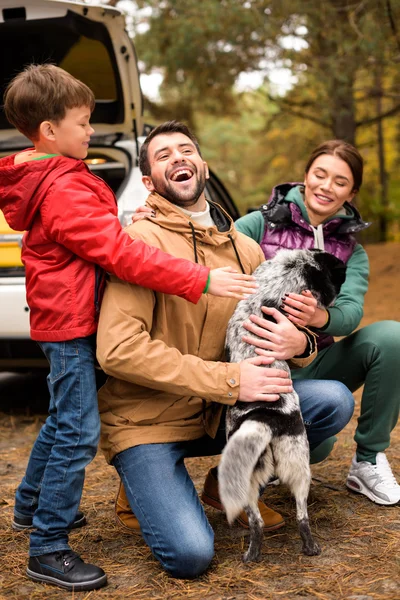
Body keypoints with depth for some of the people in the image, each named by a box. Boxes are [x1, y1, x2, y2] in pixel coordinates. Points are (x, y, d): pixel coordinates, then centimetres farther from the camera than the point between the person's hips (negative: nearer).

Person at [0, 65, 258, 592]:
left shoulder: (48, 178, 11)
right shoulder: (64, 192, -22)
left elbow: (100, 241, 19)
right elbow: (121, 255, -28)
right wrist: (203, 280, -29)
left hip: (62, 321, 11)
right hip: (70, 325, -11)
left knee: (62, 421, 24)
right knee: (77, 434, -7)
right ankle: (48, 549, 2)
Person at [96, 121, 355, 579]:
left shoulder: (245, 248, 5)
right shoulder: (144, 240, -14)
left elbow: (280, 326, 10)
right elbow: (117, 349, -24)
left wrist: (298, 343, -17)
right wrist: (228, 379, -26)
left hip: (217, 414, 6)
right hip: (147, 421, -6)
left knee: (334, 401, -10)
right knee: (190, 554, -24)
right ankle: (140, 489, 11)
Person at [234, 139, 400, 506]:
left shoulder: (352, 252, 7)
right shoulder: (261, 224, 0)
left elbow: (351, 313, -12)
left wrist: (319, 317, -37)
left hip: (315, 364, 4)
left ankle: (369, 461, -5)